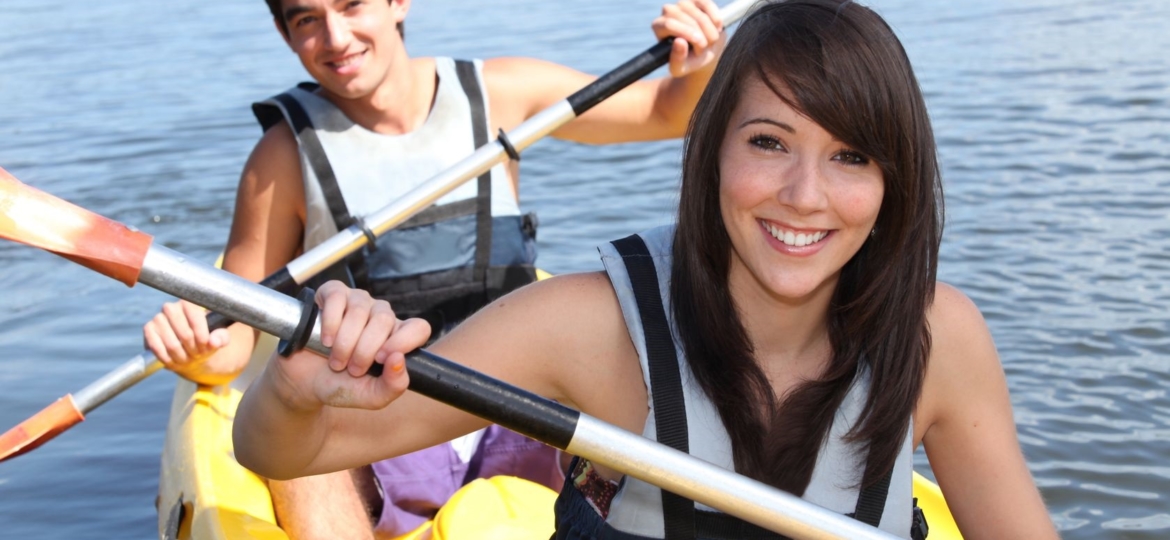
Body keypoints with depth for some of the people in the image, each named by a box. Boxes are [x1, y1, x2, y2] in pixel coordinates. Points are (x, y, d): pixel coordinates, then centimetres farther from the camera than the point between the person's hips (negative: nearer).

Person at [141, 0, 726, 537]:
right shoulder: (288, 153, -1)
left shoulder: (497, 94, 2)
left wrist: (697, 70, -13)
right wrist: (195, 353, -21)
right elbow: (234, 335, 1)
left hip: (514, 428, 2)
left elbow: (667, 112, 9)